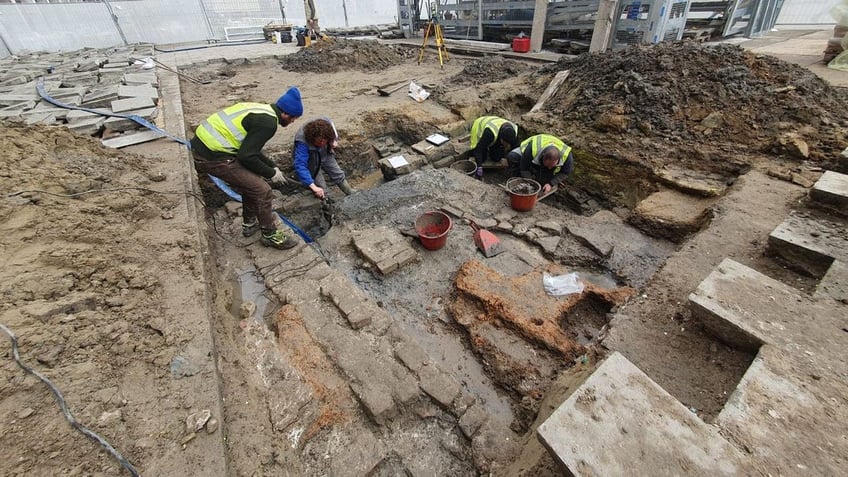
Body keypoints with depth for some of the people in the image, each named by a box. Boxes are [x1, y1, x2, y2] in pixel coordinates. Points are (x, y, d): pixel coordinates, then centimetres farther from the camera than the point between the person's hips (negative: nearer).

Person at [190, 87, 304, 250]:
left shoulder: (262, 109, 13)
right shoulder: (268, 122, -16)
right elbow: (246, 156, -19)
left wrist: (272, 166, 23)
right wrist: (271, 173, -4)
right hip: (212, 157, -10)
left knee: (251, 180, 23)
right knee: (262, 190, -3)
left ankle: (249, 224, 36)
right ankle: (270, 235, 12)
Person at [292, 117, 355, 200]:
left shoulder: (327, 123, -29)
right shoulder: (303, 142, -43)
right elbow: (300, 166, -49)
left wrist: (334, 141, -23)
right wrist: (313, 187, -56)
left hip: (325, 154, 5)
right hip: (310, 160, -5)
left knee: (338, 174, 16)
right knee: (321, 189, -8)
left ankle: (352, 194, 36)